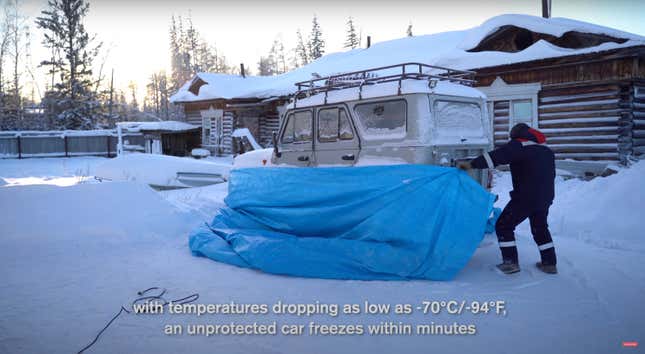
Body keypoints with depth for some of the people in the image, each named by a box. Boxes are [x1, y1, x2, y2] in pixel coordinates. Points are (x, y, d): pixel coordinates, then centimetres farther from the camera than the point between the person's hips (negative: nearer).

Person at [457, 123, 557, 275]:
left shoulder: (518, 145, -10)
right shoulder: (546, 150, 16)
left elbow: (496, 156, -23)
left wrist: (471, 164, -25)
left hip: (525, 197, -8)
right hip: (545, 198, 8)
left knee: (503, 226, 4)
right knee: (540, 228, 25)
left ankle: (511, 262, 2)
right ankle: (549, 263, 25)